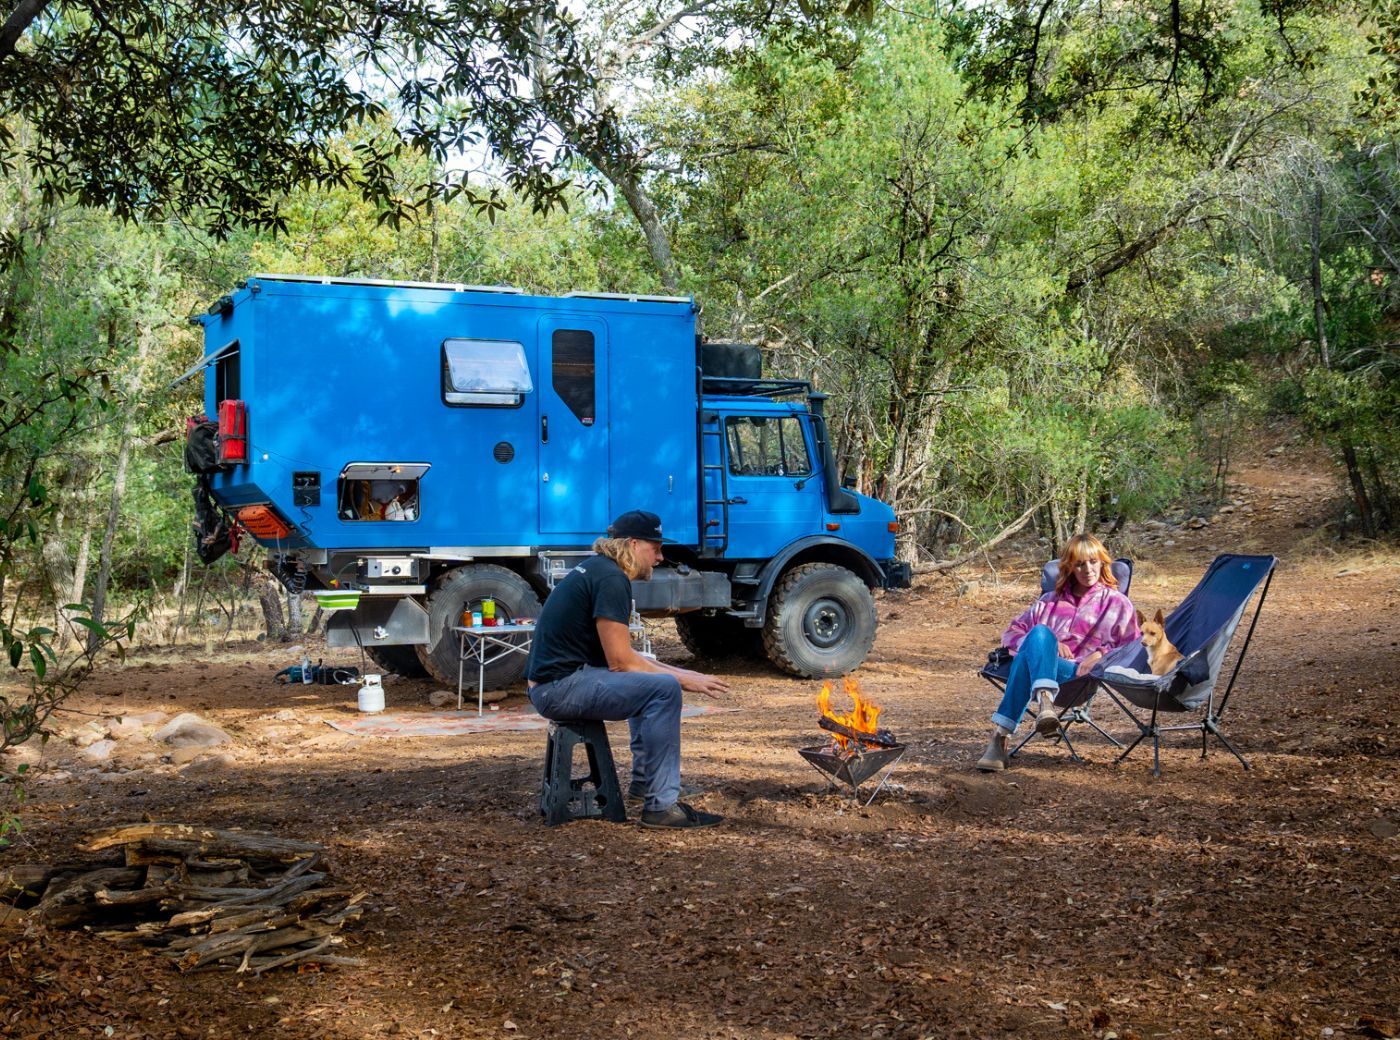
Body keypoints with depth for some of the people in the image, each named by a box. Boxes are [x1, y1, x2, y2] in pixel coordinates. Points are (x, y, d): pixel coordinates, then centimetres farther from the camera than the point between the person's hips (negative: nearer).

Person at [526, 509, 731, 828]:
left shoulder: (597, 569, 16)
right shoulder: (611, 579, -14)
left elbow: (619, 654, 18)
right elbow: (620, 662, -17)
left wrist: (679, 673, 10)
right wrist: (682, 678, -8)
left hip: (556, 677, 11)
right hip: (560, 686, -11)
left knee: (649, 680, 26)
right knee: (664, 689, -19)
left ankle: (644, 779, 29)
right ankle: (661, 805, -17)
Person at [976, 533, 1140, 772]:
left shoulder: (1117, 603, 24)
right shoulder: (1050, 600, 31)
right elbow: (1011, 632, 24)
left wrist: (1101, 653, -7)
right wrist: (1048, 644, 3)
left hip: (1079, 674, -3)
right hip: (1035, 667, 3)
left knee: (1033, 645, -36)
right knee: (1039, 632, -34)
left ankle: (1001, 736, -52)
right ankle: (1044, 702, -58)